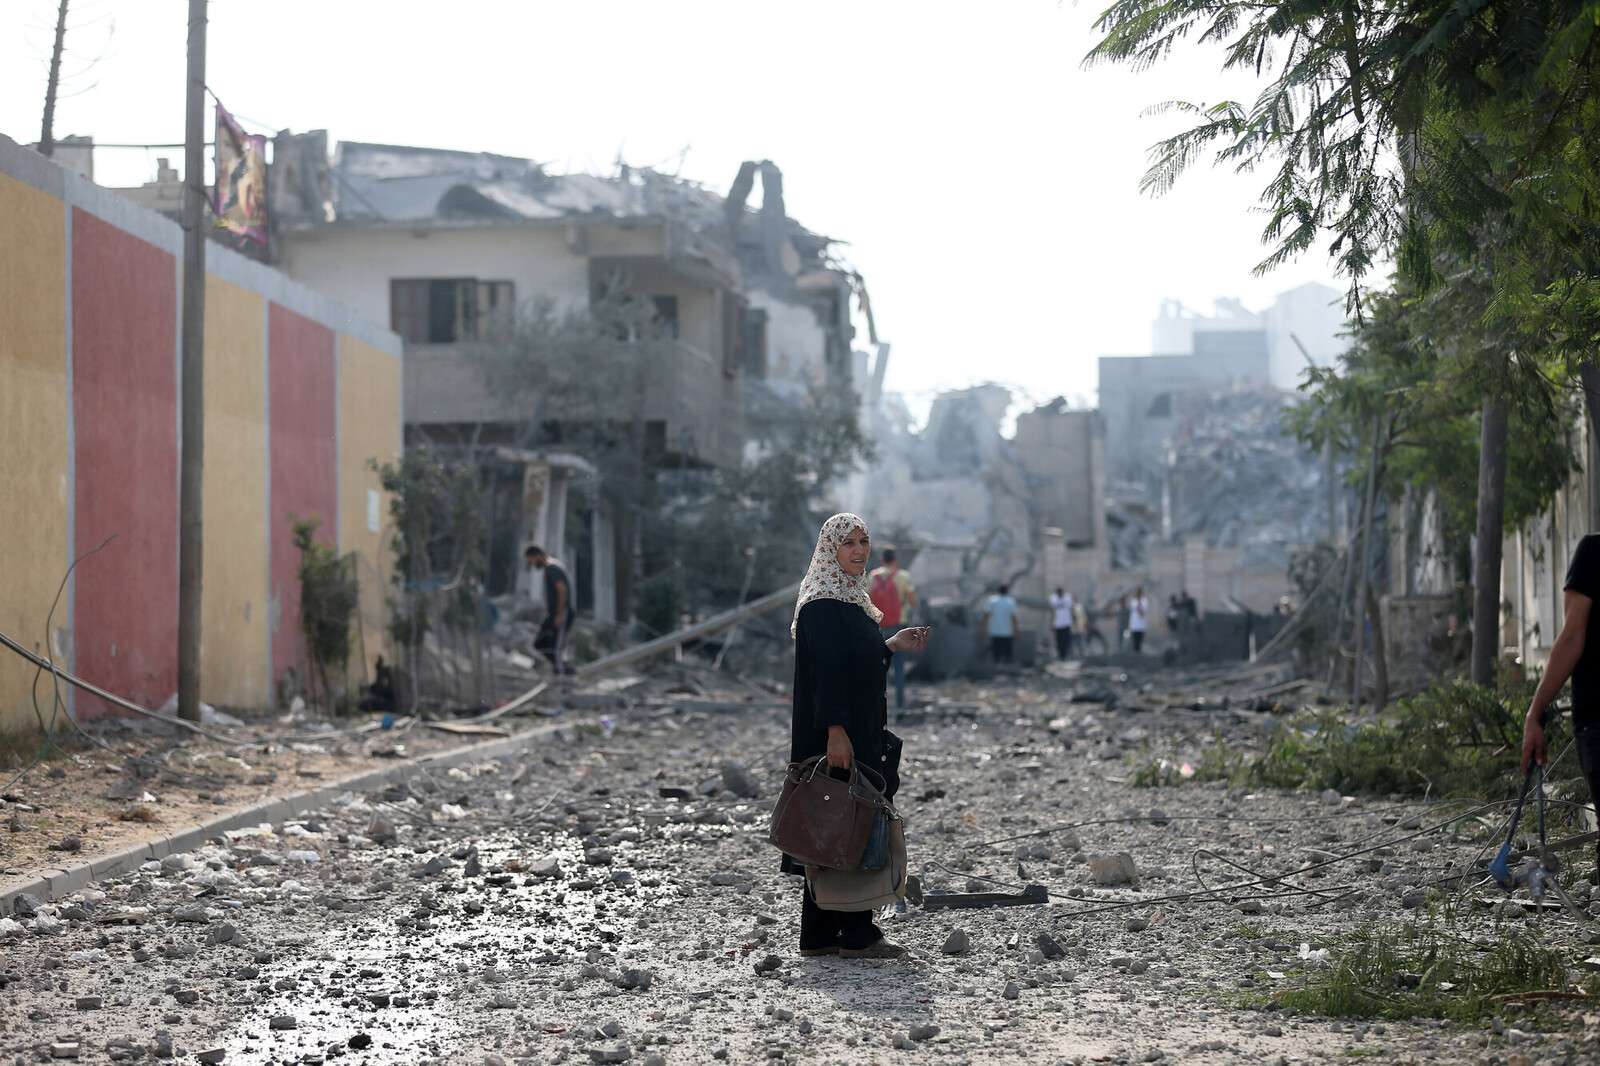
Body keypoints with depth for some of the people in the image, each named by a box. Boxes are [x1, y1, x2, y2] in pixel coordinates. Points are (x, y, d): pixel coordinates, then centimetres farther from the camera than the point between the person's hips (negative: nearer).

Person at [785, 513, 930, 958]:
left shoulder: (851, 597, 16)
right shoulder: (823, 603, -13)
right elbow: (824, 667, -20)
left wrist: (891, 645, 13)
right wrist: (835, 731, -25)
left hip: (860, 733, 10)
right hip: (837, 736, -10)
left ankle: (819, 935, 14)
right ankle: (856, 934, -2)